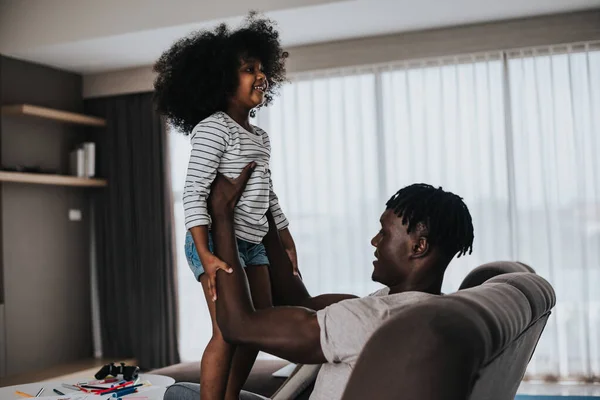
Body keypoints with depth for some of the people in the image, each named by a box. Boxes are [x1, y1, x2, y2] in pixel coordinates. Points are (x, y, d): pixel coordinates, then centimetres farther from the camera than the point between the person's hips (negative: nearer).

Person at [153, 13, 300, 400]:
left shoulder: (261, 137, 15)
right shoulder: (212, 128, -11)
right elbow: (194, 193, -18)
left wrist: (287, 241, 20)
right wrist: (206, 256, -27)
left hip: (253, 242, 9)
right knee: (228, 332, -13)